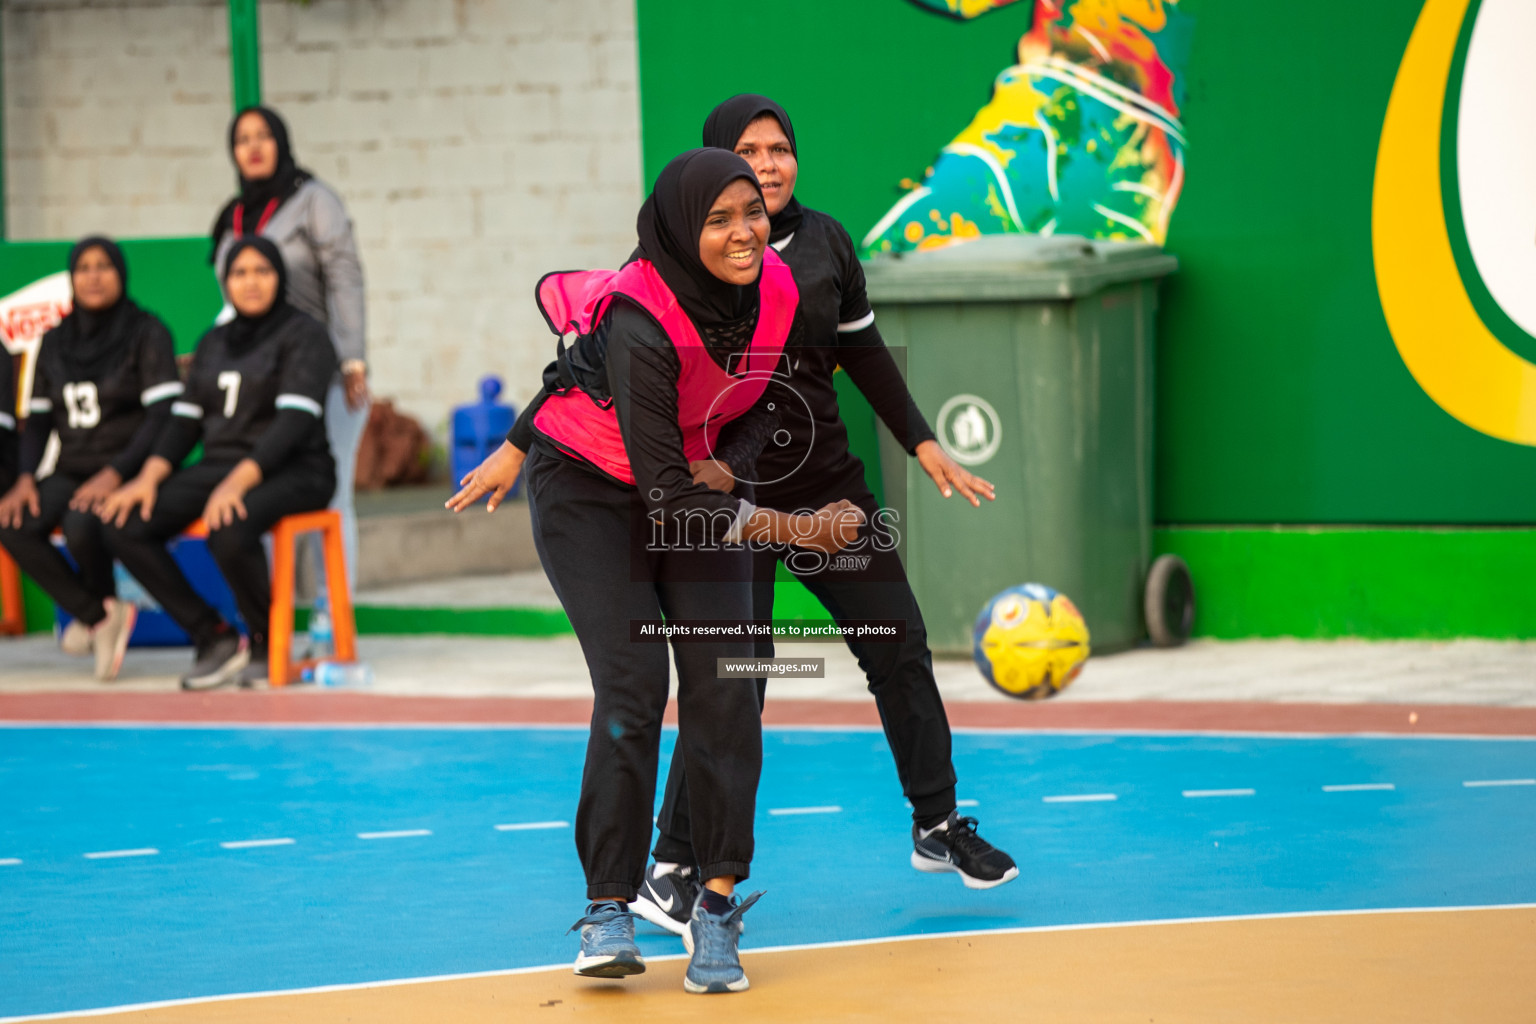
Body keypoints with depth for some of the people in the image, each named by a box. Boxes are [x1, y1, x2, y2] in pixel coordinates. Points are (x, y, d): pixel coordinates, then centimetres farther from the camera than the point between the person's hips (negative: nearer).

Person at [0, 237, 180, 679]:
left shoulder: (146, 333, -2)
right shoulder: (55, 342, 13)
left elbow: (163, 413, -11)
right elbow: (38, 418, 13)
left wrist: (114, 474, -23)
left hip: (128, 472, -5)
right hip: (72, 472, 5)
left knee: (81, 526, -35)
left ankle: (99, 605, -2)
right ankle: (101, 615, -14)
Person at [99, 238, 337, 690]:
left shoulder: (304, 335, -3)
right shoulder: (214, 342, 18)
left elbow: (295, 419, -16)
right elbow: (186, 419, 14)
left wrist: (238, 482, -29)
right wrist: (149, 477, -6)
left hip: (292, 472, -6)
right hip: (220, 466, 6)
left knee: (229, 531, -39)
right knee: (123, 526, -18)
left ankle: (267, 644, -13)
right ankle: (214, 638, -9)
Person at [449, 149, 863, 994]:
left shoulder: (779, 292, -17)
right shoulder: (641, 325, -34)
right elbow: (665, 491, -31)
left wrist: (724, 470, -15)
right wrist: (791, 529, -31)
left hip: (700, 485, 5)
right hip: (591, 487, -5)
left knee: (725, 686, -9)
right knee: (634, 686, -15)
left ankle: (716, 903, -1)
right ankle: (609, 909, -6)